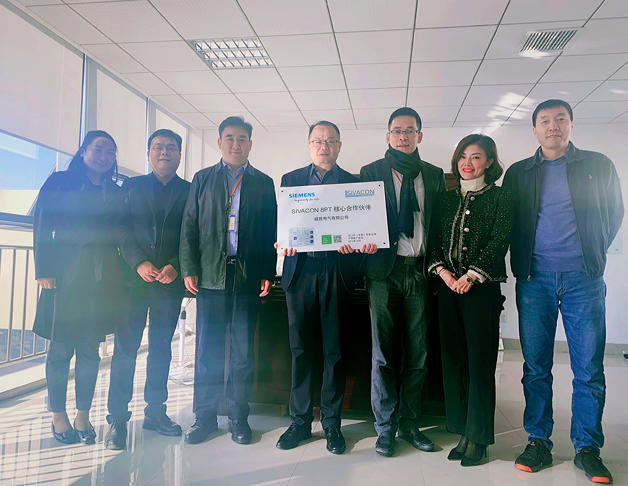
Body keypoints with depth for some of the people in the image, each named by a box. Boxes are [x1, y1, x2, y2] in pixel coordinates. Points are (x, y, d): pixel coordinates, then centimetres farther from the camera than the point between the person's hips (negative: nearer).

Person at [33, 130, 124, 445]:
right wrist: (44, 270, -9)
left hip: (102, 277, 3)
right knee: (61, 347, 2)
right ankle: (58, 416, 16)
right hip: (65, 274, -2)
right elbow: (42, 226, 0)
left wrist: (121, 274, 4)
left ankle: (83, 415, 15)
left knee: (91, 348, 5)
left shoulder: (115, 192, 15)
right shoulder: (60, 182, 6)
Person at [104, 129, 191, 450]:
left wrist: (175, 267, -12)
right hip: (134, 277, 0)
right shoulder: (132, 186, 11)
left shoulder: (190, 192, 8)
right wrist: (139, 263, -12)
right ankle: (117, 418, 9)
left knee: (161, 348, 9)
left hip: (171, 280, 1)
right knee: (125, 347, -1)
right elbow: (122, 230, 2)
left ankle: (155, 412, 21)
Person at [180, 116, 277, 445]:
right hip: (210, 274, 0)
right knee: (207, 350, 4)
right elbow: (189, 226, 8)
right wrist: (189, 268, -3)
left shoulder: (263, 183, 11)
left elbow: (271, 231, 6)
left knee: (243, 351, 5)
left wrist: (268, 273, -2)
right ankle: (205, 416, 17)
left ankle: (238, 417, 18)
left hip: (248, 277, 0)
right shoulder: (202, 179, 13)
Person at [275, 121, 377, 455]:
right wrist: (283, 243, -11)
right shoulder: (290, 179, 15)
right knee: (300, 348, 5)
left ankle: (331, 423, 16)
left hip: (337, 272, -1)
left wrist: (362, 243, -16)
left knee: (334, 350, 4)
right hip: (300, 270, 1)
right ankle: (300, 420, 18)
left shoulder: (354, 183, 12)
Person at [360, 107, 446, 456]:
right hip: (384, 270, -2)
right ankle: (386, 426, 16)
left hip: (420, 270, 2)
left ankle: (410, 424, 22)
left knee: (417, 352, 7)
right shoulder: (371, 172, 8)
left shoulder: (434, 175, 13)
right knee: (384, 352, 2)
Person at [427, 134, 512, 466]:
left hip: (482, 287, -4)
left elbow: (499, 242, -7)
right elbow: (434, 240, 10)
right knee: (453, 360, 7)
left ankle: (478, 438, 12)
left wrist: (470, 277, -15)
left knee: (480, 361, -1)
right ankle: (462, 431, 20)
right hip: (448, 287, 4)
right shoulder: (446, 200, 15)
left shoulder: (500, 198, 3)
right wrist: (443, 271, -7)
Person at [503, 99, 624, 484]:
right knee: (535, 367, 5)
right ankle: (538, 442, 17)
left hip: (584, 279, 0)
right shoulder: (518, 173, 11)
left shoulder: (598, 165, 10)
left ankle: (588, 449, 16)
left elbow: (615, 213, 13)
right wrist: (521, 264, 6)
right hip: (535, 280, 1)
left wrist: (593, 255, 8)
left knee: (590, 369, 3)